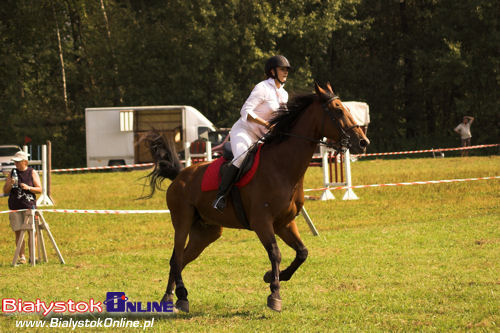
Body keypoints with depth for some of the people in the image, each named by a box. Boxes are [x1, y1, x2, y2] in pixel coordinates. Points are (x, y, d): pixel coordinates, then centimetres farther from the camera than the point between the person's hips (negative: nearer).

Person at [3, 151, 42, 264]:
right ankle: (21, 257, -1)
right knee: (18, 232, -2)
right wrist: (10, 184, -11)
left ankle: (32, 256, 3)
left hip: (29, 206, -2)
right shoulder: (12, 173, 11)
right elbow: (5, 191, 11)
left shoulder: (32, 173, 4)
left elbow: (39, 189, 0)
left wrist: (28, 188, -17)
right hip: (15, 207, 2)